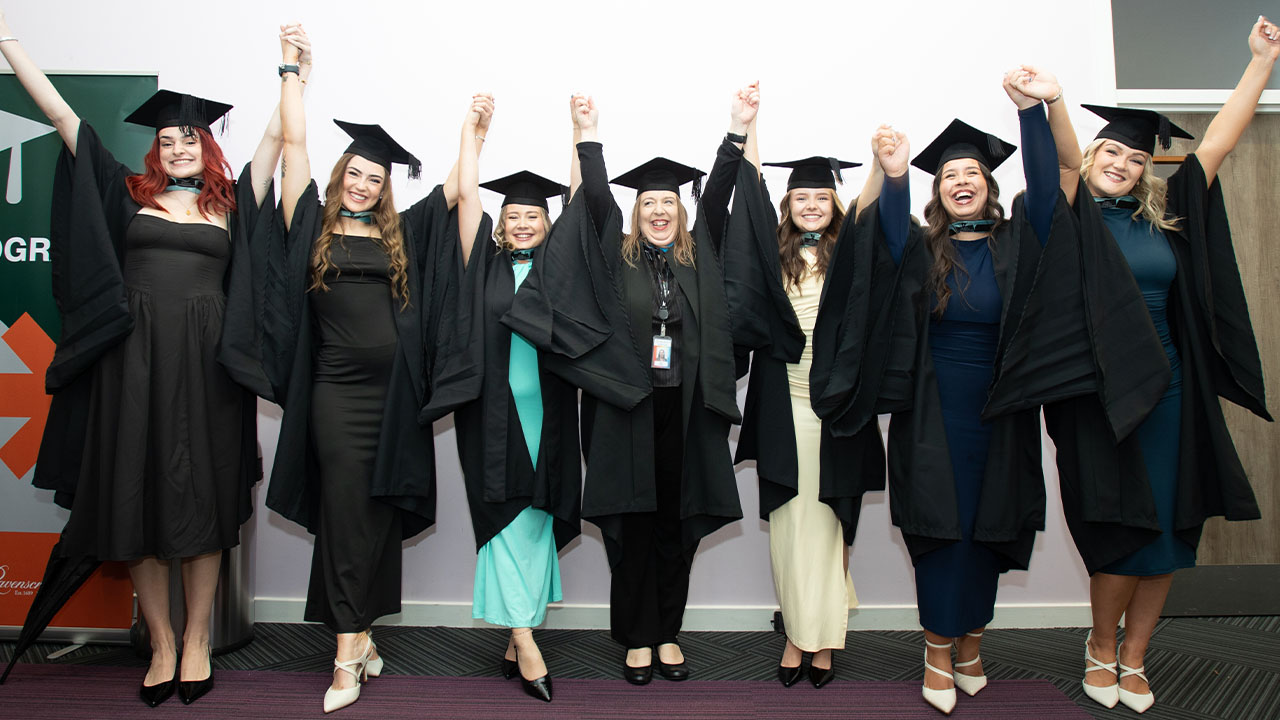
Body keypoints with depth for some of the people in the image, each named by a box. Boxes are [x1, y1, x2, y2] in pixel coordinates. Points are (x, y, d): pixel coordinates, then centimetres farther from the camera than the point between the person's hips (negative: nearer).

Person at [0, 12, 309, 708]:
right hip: (136, 358, 1)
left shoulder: (230, 202, 12)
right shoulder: (130, 193, 14)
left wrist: (297, 72, -3)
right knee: (136, 494, 2)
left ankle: (196, 638, 13)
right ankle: (161, 641, 14)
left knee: (201, 497, 1)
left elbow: (276, 136, 6)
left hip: (205, 362, -1)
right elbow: (62, 116, 15)